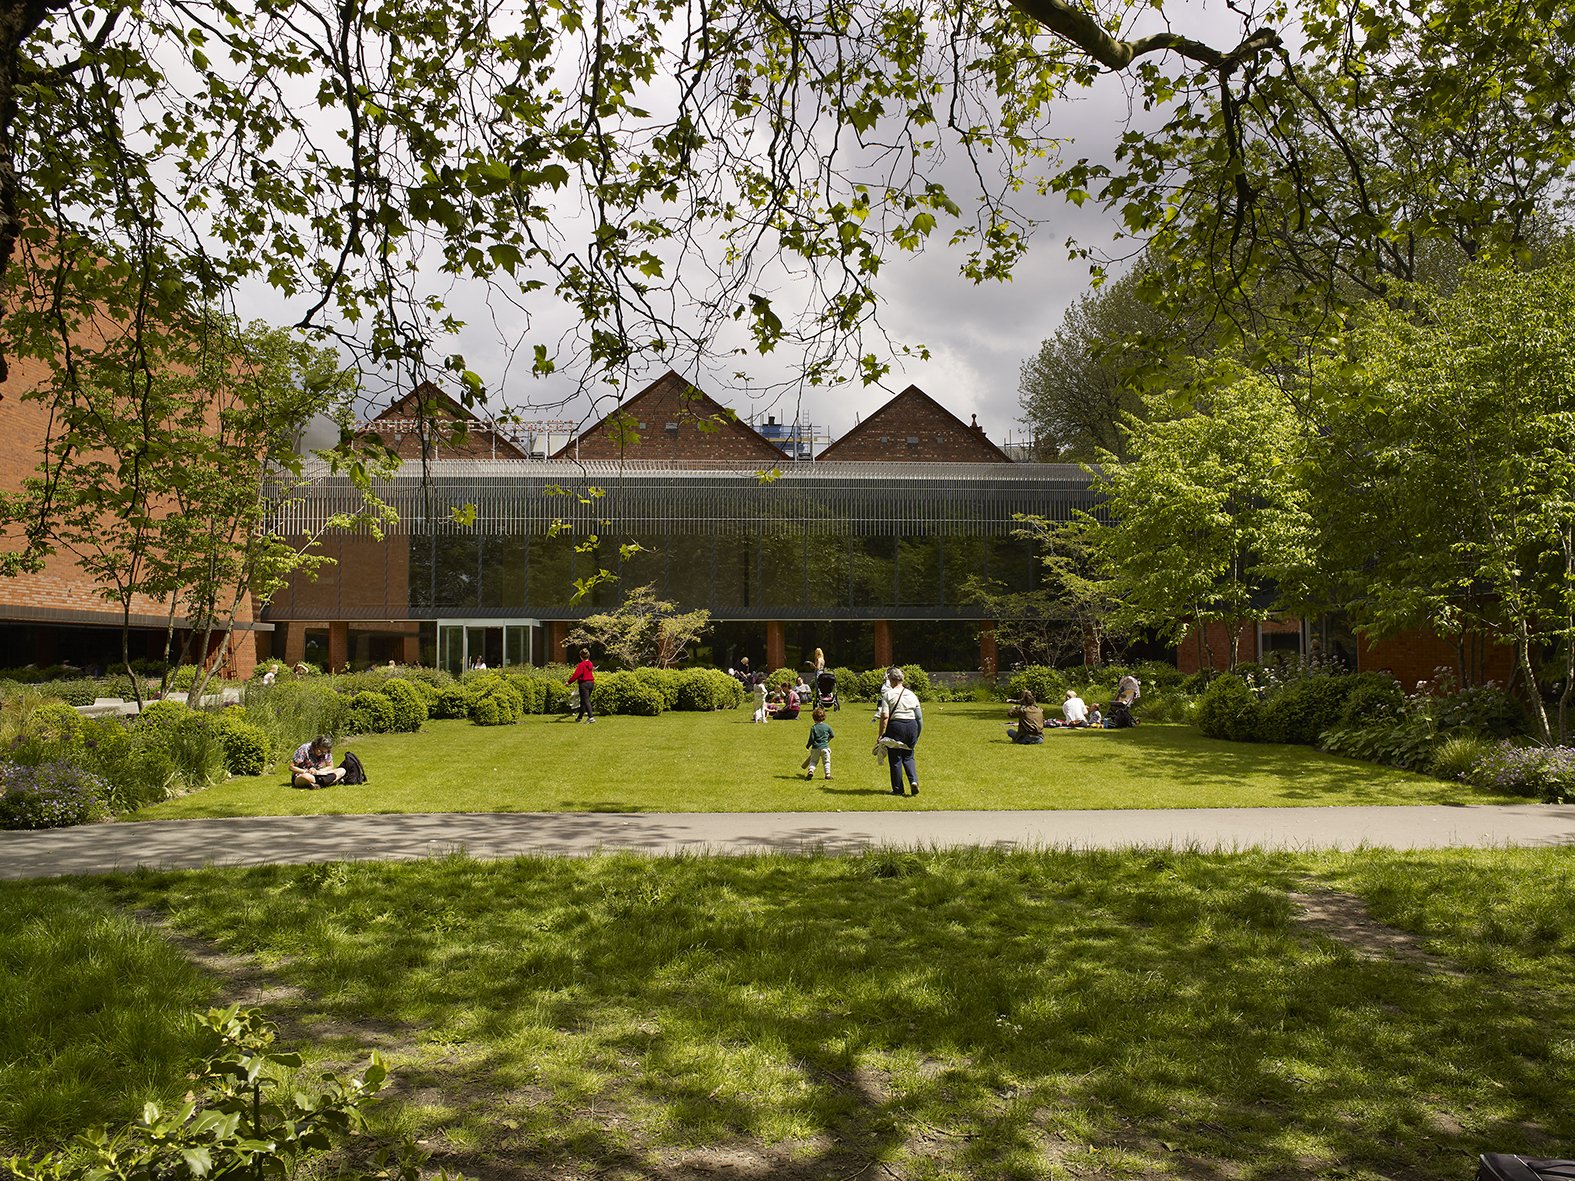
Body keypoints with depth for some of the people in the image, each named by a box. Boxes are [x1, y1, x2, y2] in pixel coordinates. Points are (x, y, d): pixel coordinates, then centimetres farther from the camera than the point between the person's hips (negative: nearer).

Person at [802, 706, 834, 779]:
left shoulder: (813, 728, -7)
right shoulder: (827, 726, -1)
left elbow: (811, 738, -10)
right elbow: (832, 735, 8)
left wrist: (808, 746, 5)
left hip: (815, 748, 0)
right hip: (825, 747, 0)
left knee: (813, 760, 15)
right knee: (826, 761, 10)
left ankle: (811, 770, -5)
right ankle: (827, 774, 7)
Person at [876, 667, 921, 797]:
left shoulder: (888, 694, -6)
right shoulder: (911, 695, 8)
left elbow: (885, 717, -12)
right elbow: (919, 717, 9)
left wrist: (880, 734, -8)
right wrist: (917, 734, 19)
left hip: (896, 725, -4)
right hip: (911, 726, 4)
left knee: (895, 759, 6)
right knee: (908, 757, 17)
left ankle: (897, 789, 12)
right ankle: (914, 780, -5)